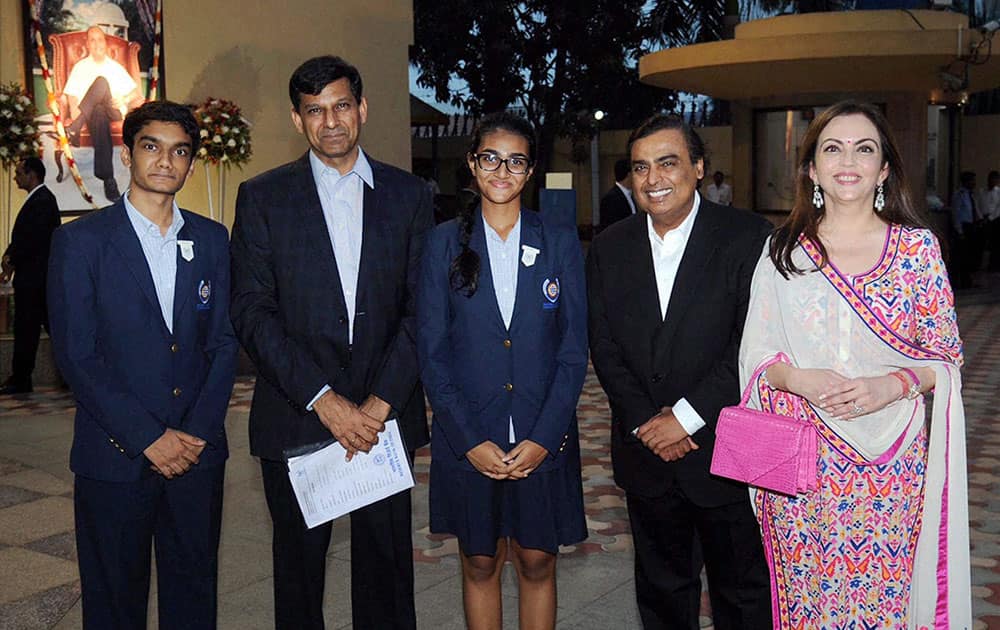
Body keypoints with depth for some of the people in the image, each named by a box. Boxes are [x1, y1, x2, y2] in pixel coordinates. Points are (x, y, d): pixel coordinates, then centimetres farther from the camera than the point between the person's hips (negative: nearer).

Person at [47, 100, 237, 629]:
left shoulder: (212, 240, 8)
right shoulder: (80, 240, -3)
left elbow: (224, 343, 6)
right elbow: (75, 355, -9)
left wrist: (198, 432, -6)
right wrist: (148, 437, -13)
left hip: (198, 450, 3)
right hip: (114, 456, -2)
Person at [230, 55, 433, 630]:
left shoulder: (409, 196, 6)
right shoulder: (263, 198, 3)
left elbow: (422, 308, 1)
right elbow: (252, 312, -5)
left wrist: (381, 401, -10)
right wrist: (322, 399, -13)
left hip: (385, 413, 1)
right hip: (295, 415, 0)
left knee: (386, 561, 8)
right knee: (299, 561, 12)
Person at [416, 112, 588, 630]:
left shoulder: (560, 242, 2)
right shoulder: (444, 242, 0)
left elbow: (573, 350, -1)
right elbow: (431, 352, -2)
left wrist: (543, 438, -10)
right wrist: (470, 441, -10)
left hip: (543, 439, 0)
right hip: (468, 440, 0)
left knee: (537, 564, 10)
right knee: (480, 564, 12)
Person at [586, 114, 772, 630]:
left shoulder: (747, 236, -9)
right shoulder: (608, 248, 4)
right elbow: (604, 347, 2)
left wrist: (685, 417, -16)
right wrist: (645, 423, -9)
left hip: (725, 453, -3)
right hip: (645, 451, 4)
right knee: (661, 588, 19)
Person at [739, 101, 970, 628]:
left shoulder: (918, 247, 1)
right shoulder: (783, 252, 2)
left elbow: (947, 356, 2)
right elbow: (757, 356, 4)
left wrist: (893, 385, -17)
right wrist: (799, 379, -16)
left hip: (891, 466, 0)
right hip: (799, 463, 1)